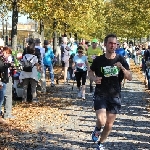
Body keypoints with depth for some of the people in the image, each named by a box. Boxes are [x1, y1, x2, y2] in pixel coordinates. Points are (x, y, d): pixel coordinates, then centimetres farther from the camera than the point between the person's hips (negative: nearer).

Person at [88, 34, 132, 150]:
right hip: (100, 95, -2)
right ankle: (97, 129, 16)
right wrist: (94, 78, -10)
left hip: (115, 96, 2)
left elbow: (130, 77, -4)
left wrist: (122, 68, -23)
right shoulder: (99, 60, -5)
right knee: (101, 121, -20)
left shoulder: (121, 60, -3)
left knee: (109, 124, 8)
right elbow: (90, 72, 12)